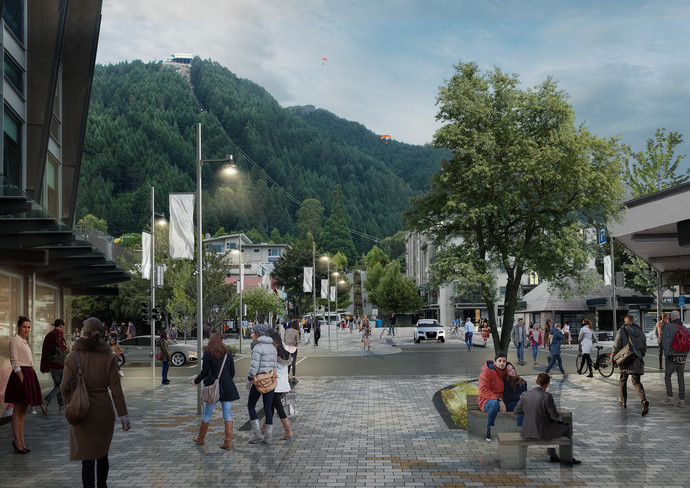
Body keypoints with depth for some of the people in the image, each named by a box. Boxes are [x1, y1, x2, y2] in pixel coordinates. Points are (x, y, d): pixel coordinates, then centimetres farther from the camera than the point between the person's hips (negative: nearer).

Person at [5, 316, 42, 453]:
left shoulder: (24, 341, 19)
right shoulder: (15, 341, -8)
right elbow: (15, 362, -14)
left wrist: (29, 378, 16)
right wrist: (22, 378, -19)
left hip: (29, 374, 9)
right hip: (20, 375, -9)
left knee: (23, 410, 10)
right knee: (18, 411, -5)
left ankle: (21, 441, 13)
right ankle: (17, 443, -3)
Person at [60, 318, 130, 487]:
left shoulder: (72, 357, -8)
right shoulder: (108, 357, -5)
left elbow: (65, 387, -10)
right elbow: (116, 389, -7)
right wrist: (123, 415, -4)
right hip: (104, 411, 2)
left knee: (87, 457, 2)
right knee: (102, 453, 22)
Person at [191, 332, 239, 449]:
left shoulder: (208, 353, -7)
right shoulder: (228, 353, 3)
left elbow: (204, 372, -6)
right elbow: (232, 372, 7)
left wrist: (196, 381, 11)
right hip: (227, 388, 3)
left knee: (207, 414, 11)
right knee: (227, 415, 3)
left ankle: (200, 438, 26)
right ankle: (228, 441, -2)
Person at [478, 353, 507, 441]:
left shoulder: (503, 373, 13)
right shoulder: (486, 372, -8)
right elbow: (484, 391, -19)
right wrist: (499, 400, -29)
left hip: (501, 402, 6)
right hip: (486, 401, -6)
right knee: (495, 404, -42)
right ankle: (488, 430, -27)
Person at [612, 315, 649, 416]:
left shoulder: (622, 331, -6)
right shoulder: (640, 332, 9)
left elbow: (616, 347, -8)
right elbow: (644, 348, 14)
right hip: (637, 362, 3)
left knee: (622, 381, 15)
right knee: (637, 382, 5)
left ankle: (623, 402, 20)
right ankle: (644, 401, -18)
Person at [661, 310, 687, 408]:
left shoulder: (668, 327, -9)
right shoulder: (684, 328, 7)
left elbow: (665, 342, -19)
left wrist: (666, 355, -12)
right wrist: (685, 355, 14)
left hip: (672, 358, -4)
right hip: (683, 358, 4)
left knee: (667, 377, 11)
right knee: (681, 379, 8)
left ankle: (670, 398, 5)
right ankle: (681, 401, 7)